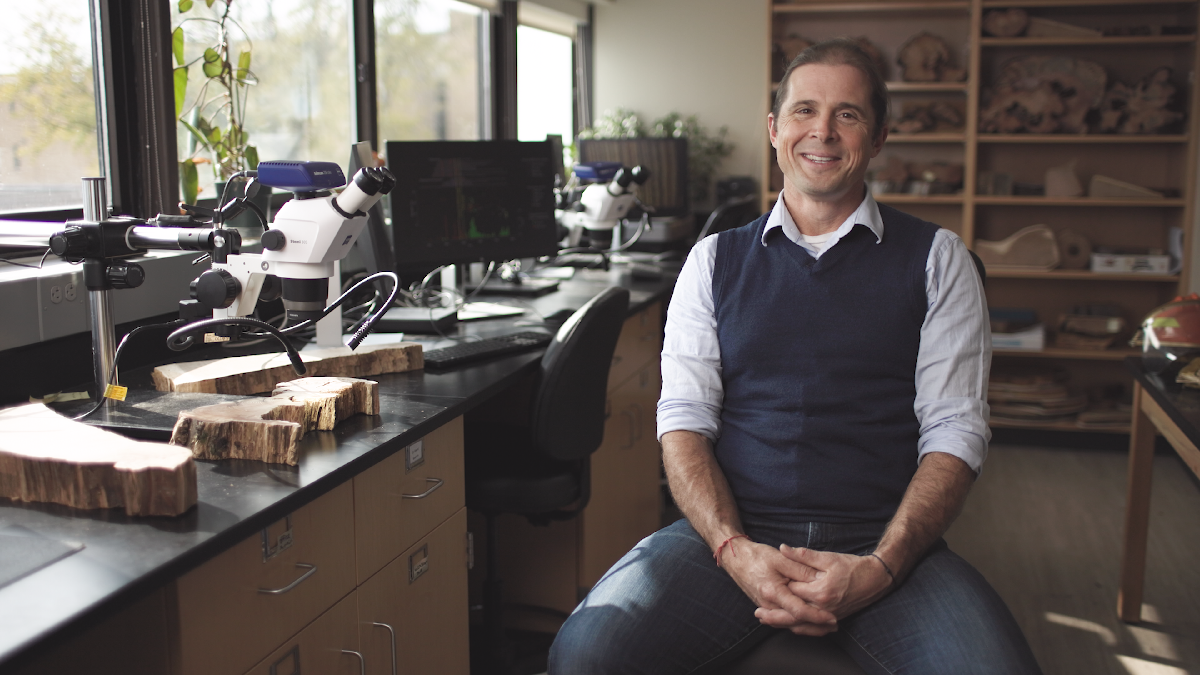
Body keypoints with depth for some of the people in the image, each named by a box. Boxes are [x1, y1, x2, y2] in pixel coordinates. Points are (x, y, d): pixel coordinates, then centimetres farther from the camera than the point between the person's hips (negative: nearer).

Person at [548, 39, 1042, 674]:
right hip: (732, 532, 1)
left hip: (884, 541, 0)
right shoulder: (715, 259, 13)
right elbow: (684, 419, 5)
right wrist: (735, 550, -13)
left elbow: (954, 431, 2)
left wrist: (878, 568, -13)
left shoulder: (936, 259, 10)